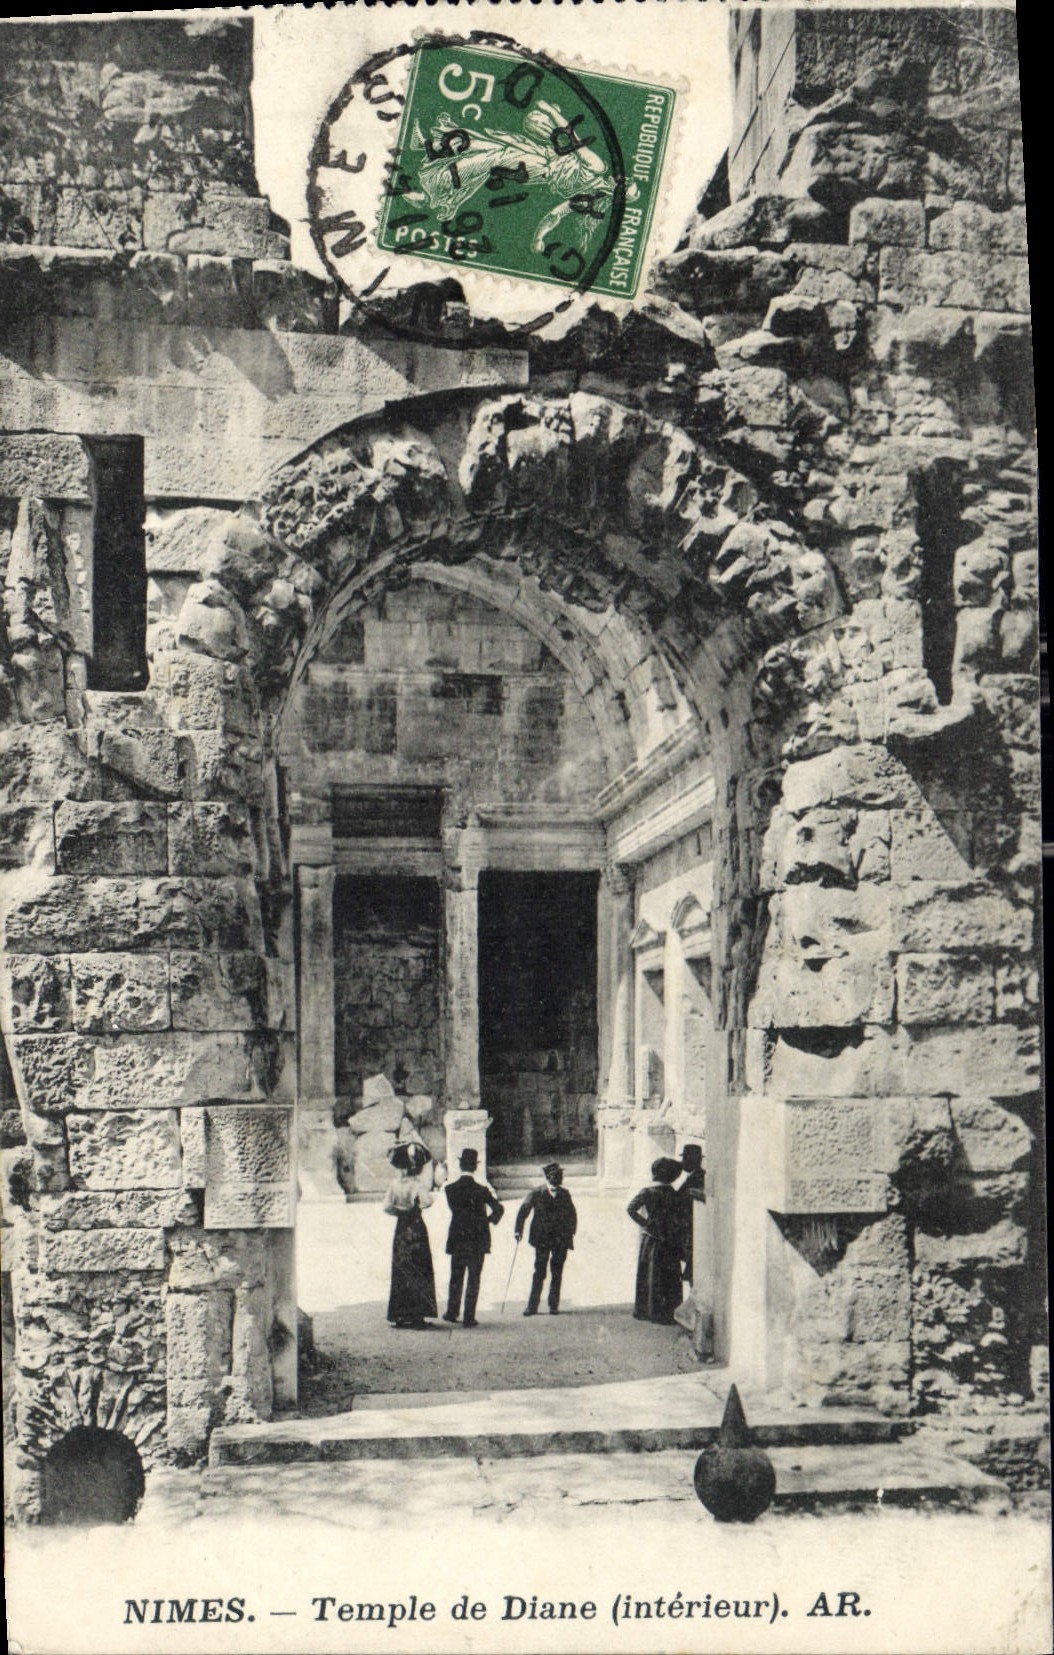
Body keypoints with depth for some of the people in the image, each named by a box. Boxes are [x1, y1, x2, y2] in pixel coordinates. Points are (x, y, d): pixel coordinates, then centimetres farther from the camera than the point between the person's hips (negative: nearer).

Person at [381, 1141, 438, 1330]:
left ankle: (398, 1315, 13)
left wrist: (400, 1212, 9)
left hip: (400, 1229, 5)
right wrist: (431, 1196, -8)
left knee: (400, 1271, 11)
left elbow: (387, 1206, -5)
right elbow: (425, 1201, -28)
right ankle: (414, 1315, 0)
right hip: (416, 1228, -5)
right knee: (417, 1272, 2)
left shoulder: (394, 1185, 1)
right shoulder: (417, 1184, -13)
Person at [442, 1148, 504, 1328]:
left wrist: (482, 1220, 3)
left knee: (456, 1278, 17)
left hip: (457, 1240, 1)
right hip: (478, 1240, -1)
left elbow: (458, 1211, -6)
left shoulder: (451, 1189, -4)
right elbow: (498, 1208, -11)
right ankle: (469, 1318, 3)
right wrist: (489, 1219, 7)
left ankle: (452, 1312, 23)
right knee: (474, 1279, 5)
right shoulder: (482, 1189, -8)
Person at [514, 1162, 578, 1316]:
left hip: (561, 1240, 2)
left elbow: (572, 1215, 14)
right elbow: (523, 1211, -1)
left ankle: (554, 1305, 12)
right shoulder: (537, 1193, -3)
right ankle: (532, 1306, 1)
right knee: (539, 1273, -3)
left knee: (557, 1274, 4)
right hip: (542, 1239, -2)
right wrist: (519, 1231, -8)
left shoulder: (564, 1194, 5)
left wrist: (570, 1233, 4)